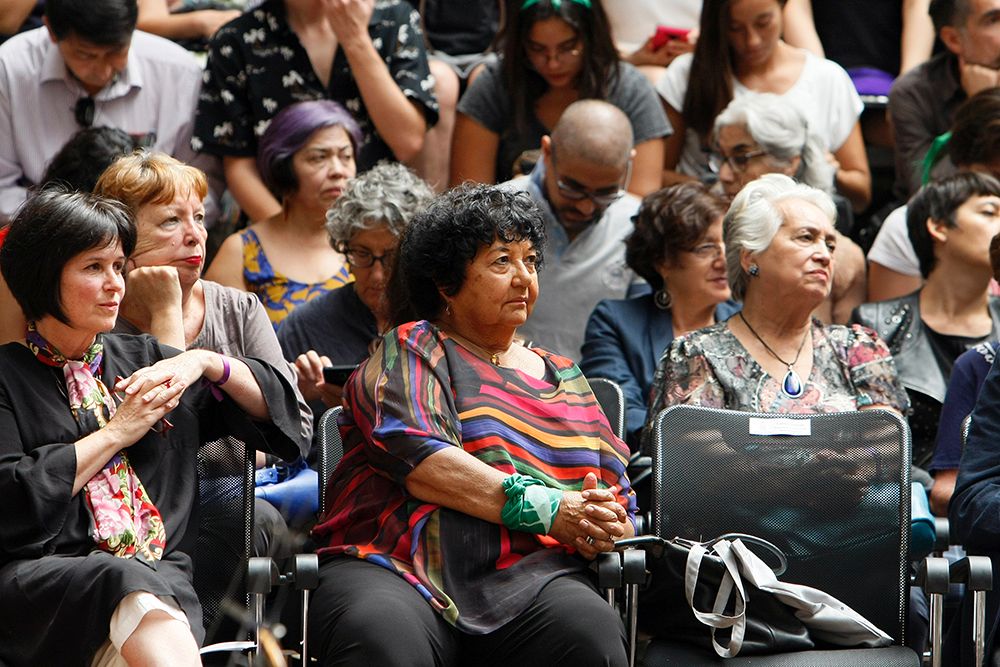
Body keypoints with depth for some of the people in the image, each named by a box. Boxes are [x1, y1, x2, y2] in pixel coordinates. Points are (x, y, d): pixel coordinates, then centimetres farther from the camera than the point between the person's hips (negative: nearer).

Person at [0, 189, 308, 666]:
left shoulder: (143, 361, 24)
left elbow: (275, 410, 26)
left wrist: (205, 362, 7)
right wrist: (116, 433, 1)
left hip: (162, 578, 3)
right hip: (44, 576, -3)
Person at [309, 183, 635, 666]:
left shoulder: (564, 379, 27)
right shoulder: (411, 350, 13)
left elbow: (620, 511, 23)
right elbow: (419, 462, -6)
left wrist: (603, 530, -3)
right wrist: (547, 510, -12)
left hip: (527, 575, 4)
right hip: (397, 568, -3)